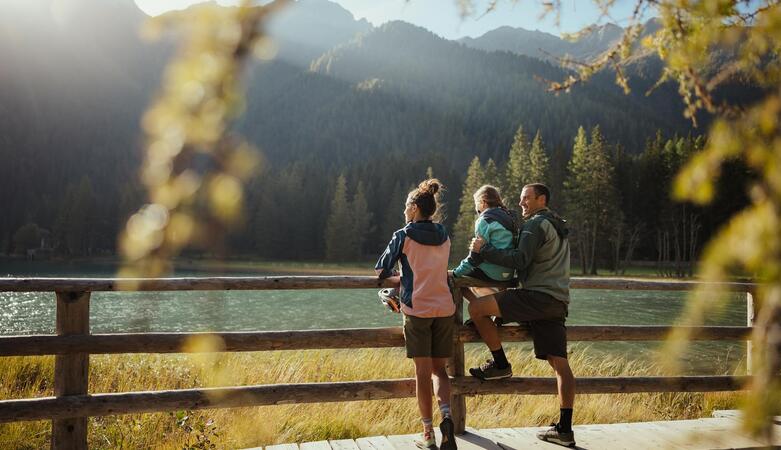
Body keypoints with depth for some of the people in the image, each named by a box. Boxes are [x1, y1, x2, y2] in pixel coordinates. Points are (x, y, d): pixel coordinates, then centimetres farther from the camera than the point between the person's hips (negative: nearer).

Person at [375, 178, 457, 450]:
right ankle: (446, 416, -10)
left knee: (423, 371, 2)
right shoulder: (444, 236, 12)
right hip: (445, 309, 4)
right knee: (439, 369, 13)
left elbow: (382, 271, 2)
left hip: (417, 309, -4)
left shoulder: (403, 236, -3)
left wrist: (394, 276, 23)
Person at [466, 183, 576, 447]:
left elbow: (520, 259, -17)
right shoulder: (558, 228, 28)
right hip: (558, 303, 10)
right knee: (559, 363, 5)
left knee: (477, 308, -11)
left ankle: (500, 364, -2)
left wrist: (483, 251, -12)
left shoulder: (536, 224, -3)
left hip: (538, 296, -10)